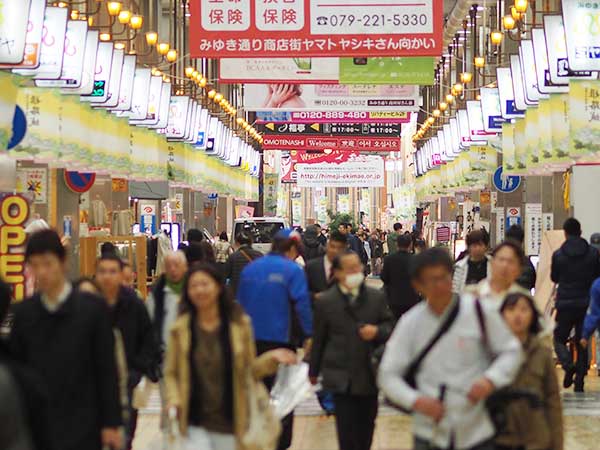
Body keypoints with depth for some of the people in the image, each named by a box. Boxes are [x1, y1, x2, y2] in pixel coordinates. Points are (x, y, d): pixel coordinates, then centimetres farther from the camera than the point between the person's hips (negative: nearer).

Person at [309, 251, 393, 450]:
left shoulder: (376, 297, 4)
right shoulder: (325, 302, -1)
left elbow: (389, 326, 8)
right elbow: (319, 340, 5)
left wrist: (377, 331, -16)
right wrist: (314, 371, 12)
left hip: (369, 375, 3)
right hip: (341, 379, -3)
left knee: (366, 428, 13)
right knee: (347, 433, -7)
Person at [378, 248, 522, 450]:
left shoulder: (478, 311, -5)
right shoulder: (411, 322, -1)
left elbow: (511, 351, 3)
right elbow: (388, 375, 1)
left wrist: (491, 380, -15)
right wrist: (415, 400, -17)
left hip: (477, 431, -1)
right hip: (430, 432, 1)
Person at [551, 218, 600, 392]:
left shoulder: (558, 254, -6)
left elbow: (554, 278, 7)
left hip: (565, 304, -2)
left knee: (559, 338, 12)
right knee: (582, 342, 10)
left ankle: (568, 365, -16)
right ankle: (580, 380, 6)